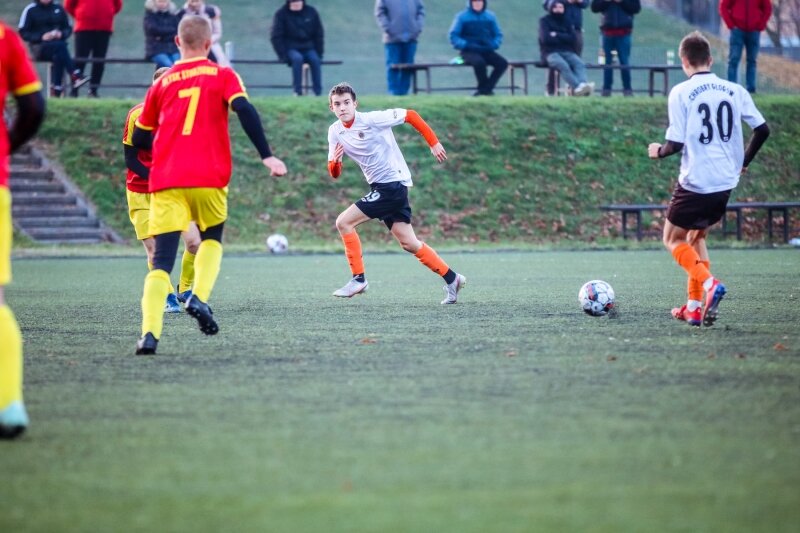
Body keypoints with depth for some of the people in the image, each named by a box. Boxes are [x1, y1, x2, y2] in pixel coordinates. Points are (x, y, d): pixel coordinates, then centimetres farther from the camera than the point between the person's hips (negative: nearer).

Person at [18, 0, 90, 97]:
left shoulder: (58, 9, 15)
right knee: (60, 46, -34)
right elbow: (23, 33, -1)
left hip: (58, 45, 3)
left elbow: (68, 28, 17)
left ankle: (56, 90, -37)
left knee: (58, 56, -34)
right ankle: (75, 76, -38)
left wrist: (61, 34, -7)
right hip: (39, 47, -3)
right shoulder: (30, 10, 3)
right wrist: (41, 37, -16)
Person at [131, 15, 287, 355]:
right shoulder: (223, 76, 7)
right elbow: (245, 110, -12)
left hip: (166, 182, 1)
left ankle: (150, 332, -20)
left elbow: (139, 140, 17)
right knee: (212, 240, 24)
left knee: (162, 259, -2)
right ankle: (199, 297, -1)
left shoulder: (162, 84, 13)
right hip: (209, 179, -1)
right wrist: (267, 156, -13)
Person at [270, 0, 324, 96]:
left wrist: (319, 53, -2)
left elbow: (319, 34, 9)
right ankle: (297, 91, -35)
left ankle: (318, 92, -30)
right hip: (290, 49, -2)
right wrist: (284, 55, -16)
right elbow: (275, 37, -6)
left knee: (315, 60, -29)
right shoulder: (281, 14, -3)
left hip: (308, 48, 2)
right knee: (297, 58, -35)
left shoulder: (311, 12, 4)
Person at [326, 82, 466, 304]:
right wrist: (334, 160, -16)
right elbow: (334, 174, 7)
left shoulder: (372, 120, -15)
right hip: (379, 187, 7)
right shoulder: (335, 132, 4)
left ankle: (358, 279, -6)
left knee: (344, 222, -13)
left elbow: (411, 115, -9)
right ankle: (451, 278, 18)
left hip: (393, 183, -7)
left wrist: (433, 142, -7)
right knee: (409, 243, 7)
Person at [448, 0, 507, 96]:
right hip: (469, 52, -4)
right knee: (479, 62, -37)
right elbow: (453, 36, -3)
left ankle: (484, 89, -17)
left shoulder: (490, 16, 12)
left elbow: (498, 35, 16)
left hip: (487, 51, 4)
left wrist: (494, 44, -6)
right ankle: (486, 88, -16)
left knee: (502, 63, -23)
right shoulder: (462, 17, 1)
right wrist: (466, 45, -18)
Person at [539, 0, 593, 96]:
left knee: (579, 63, -28)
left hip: (567, 52, 4)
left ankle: (583, 84, -53)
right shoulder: (545, 21, 7)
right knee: (563, 65, -35)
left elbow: (573, 38, 3)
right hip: (551, 52, -4)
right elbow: (546, 38, -8)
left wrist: (556, 35, -6)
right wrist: (564, 38, 0)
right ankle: (577, 87, -52)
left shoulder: (566, 22, 18)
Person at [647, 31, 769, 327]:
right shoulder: (735, 91, 4)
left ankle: (709, 283, -13)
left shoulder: (681, 93, -10)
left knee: (673, 239, 12)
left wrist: (658, 151, 7)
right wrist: (744, 161, 22)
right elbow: (762, 130, 5)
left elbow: (676, 143, -15)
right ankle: (695, 306, 18)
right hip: (726, 181, 5)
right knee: (696, 236, 24)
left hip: (695, 181, -5)